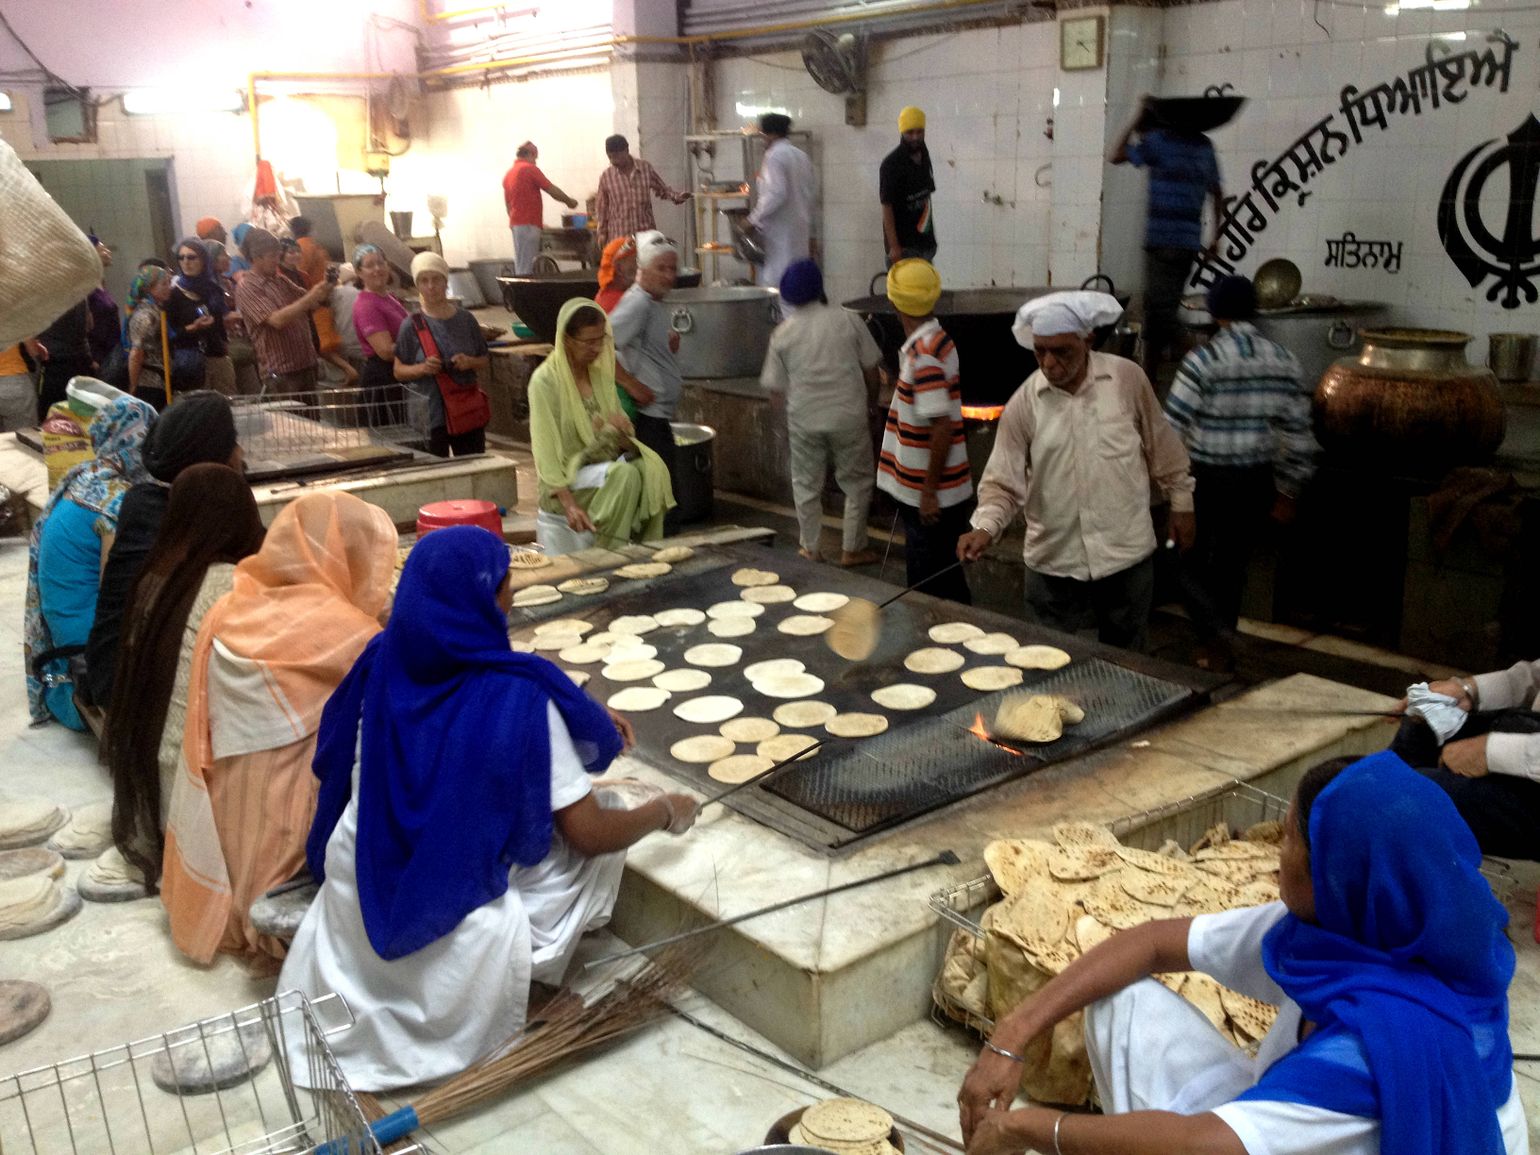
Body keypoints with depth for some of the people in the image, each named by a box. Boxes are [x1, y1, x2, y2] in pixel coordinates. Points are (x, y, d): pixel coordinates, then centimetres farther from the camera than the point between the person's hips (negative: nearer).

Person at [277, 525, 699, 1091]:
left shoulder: (383, 665, -7)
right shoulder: (519, 695, -23)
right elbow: (590, 836, -16)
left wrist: (584, 714, 15)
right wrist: (665, 811, 4)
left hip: (354, 895, 5)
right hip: (451, 918, -5)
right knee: (604, 841, 13)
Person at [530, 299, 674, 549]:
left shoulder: (600, 374, 9)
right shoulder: (545, 380, -11)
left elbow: (626, 431, 15)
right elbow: (545, 448, -17)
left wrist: (620, 427, -12)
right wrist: (569, 505, -28)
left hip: (605, 463, 6)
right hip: (568, 477, -6)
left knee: (651, 469, -23)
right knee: (624, 475, -32)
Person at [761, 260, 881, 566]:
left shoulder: (782, 334, 0)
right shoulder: (849, 320, -2)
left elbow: (775, 392, 2)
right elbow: (871, 372, 2)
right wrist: (868, 404, 19)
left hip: (804, 421, 1)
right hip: (848, 417, -1)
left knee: (807, 486, 16)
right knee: (857, 483, 14)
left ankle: (811, 549, 24)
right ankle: (852, 549, 17)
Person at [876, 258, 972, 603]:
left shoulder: (925, 354, -22)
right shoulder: (933, 340, 7)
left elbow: (942, 426, -25)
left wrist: (929, 492, -21)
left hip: (932, 499, -9)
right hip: (924, 490, 9)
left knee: (931, 591, 1)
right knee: (947, 586, 19)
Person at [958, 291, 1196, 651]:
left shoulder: (1128, 378, -6)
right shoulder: (1023, 403, -7)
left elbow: (1160, 446, 6)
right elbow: (1003, 481, -6)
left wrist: (1181, 503, 10)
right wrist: (985, 527, -22)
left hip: (1127, 553, 0)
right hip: (1054, 561, 0)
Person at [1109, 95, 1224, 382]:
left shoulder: (1159, 141, -4)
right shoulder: (1203, 145, 17)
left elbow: (1116, 156, 3)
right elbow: (1217, 193, 21)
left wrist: (1137, 120, 10)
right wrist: (1216, 235, 26)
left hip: (1163, 240, -7)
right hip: (1191, 241, 7)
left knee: (1161, 311, -8)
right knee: (1158, 309, 13)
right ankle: (1149, 377, 19)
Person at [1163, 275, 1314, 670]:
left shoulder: (1202, 361, -13)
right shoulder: (1283, 361, 2)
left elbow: (1172, 429, -14)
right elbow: (1298, 433, 6)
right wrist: (1288, 492, 15)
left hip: (1207, 479, -5)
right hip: (1257, 481, 5)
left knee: (1190, 562, 10)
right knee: (1232, 564, 16)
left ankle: (1218, 633, -8)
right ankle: (1219, 651, 26)